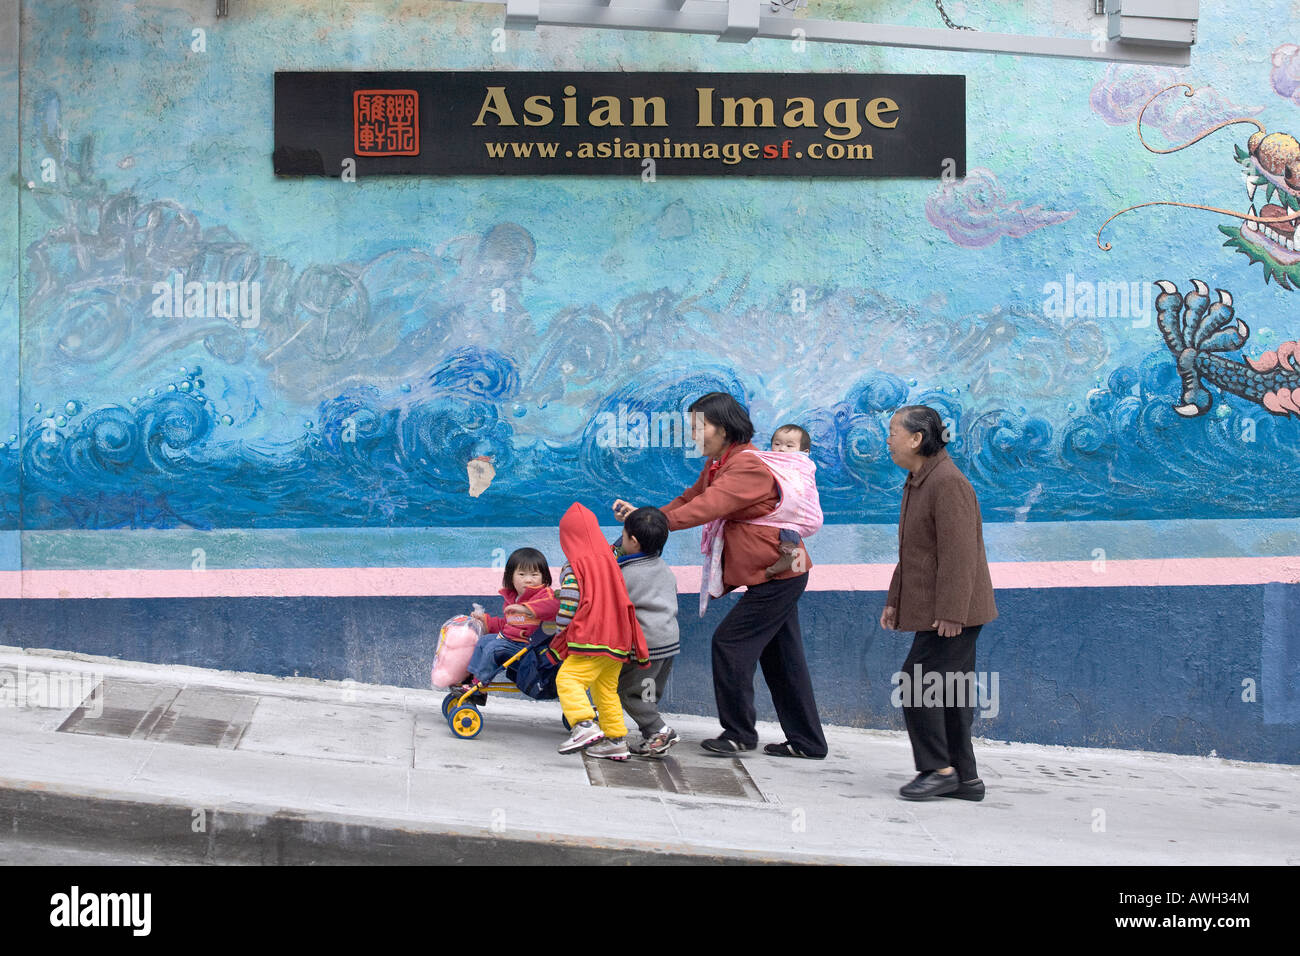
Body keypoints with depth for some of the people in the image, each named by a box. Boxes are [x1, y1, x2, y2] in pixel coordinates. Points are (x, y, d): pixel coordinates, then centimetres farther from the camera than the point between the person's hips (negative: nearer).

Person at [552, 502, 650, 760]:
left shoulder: (574, 567, -6)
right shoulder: (610, 561, 16)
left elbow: (569, 606, -9)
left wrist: (559, 637, 1)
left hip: (591, 640, -8)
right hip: (618, 639, 8)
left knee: (568, 679, -15)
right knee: (606, 689, 17)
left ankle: (585, 725, -34)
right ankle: (616, 740, 17)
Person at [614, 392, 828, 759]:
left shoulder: (749, 466, -21)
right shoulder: (716, 466, 13)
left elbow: (708, 507, -29)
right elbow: (690, 498, 10)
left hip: (777, 572, -10)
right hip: (775, 573, 10)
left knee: (730, 642, -7)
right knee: (781, 657, 12)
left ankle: (739, 733, 4)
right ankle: (806, 741, 18)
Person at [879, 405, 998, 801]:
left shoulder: (948, 483, -17)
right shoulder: (916, 483, 16)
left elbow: (958, 553, -23)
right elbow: (912, 553, 24)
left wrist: (951, 613, -25)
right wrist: (895, 600, 21)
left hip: (952, 613, -10)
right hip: (932, 609, 10)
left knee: (917, 682, -11)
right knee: (949, 689, 10)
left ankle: (938, 768, -4)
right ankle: (965, 777, 13)